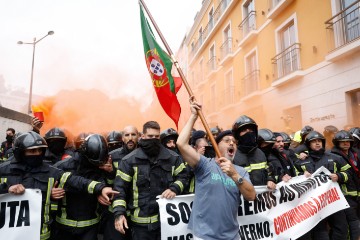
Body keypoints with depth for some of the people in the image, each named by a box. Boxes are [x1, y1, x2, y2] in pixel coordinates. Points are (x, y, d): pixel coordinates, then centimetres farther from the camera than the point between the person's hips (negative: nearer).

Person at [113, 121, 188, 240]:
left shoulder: (172, 157, 3)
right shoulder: (129, 160, -5)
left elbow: (183, 176, 9)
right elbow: (120, 187, -8)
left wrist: (175, 189, -12)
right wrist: (119, 214, -18)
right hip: (141, 221, -2)